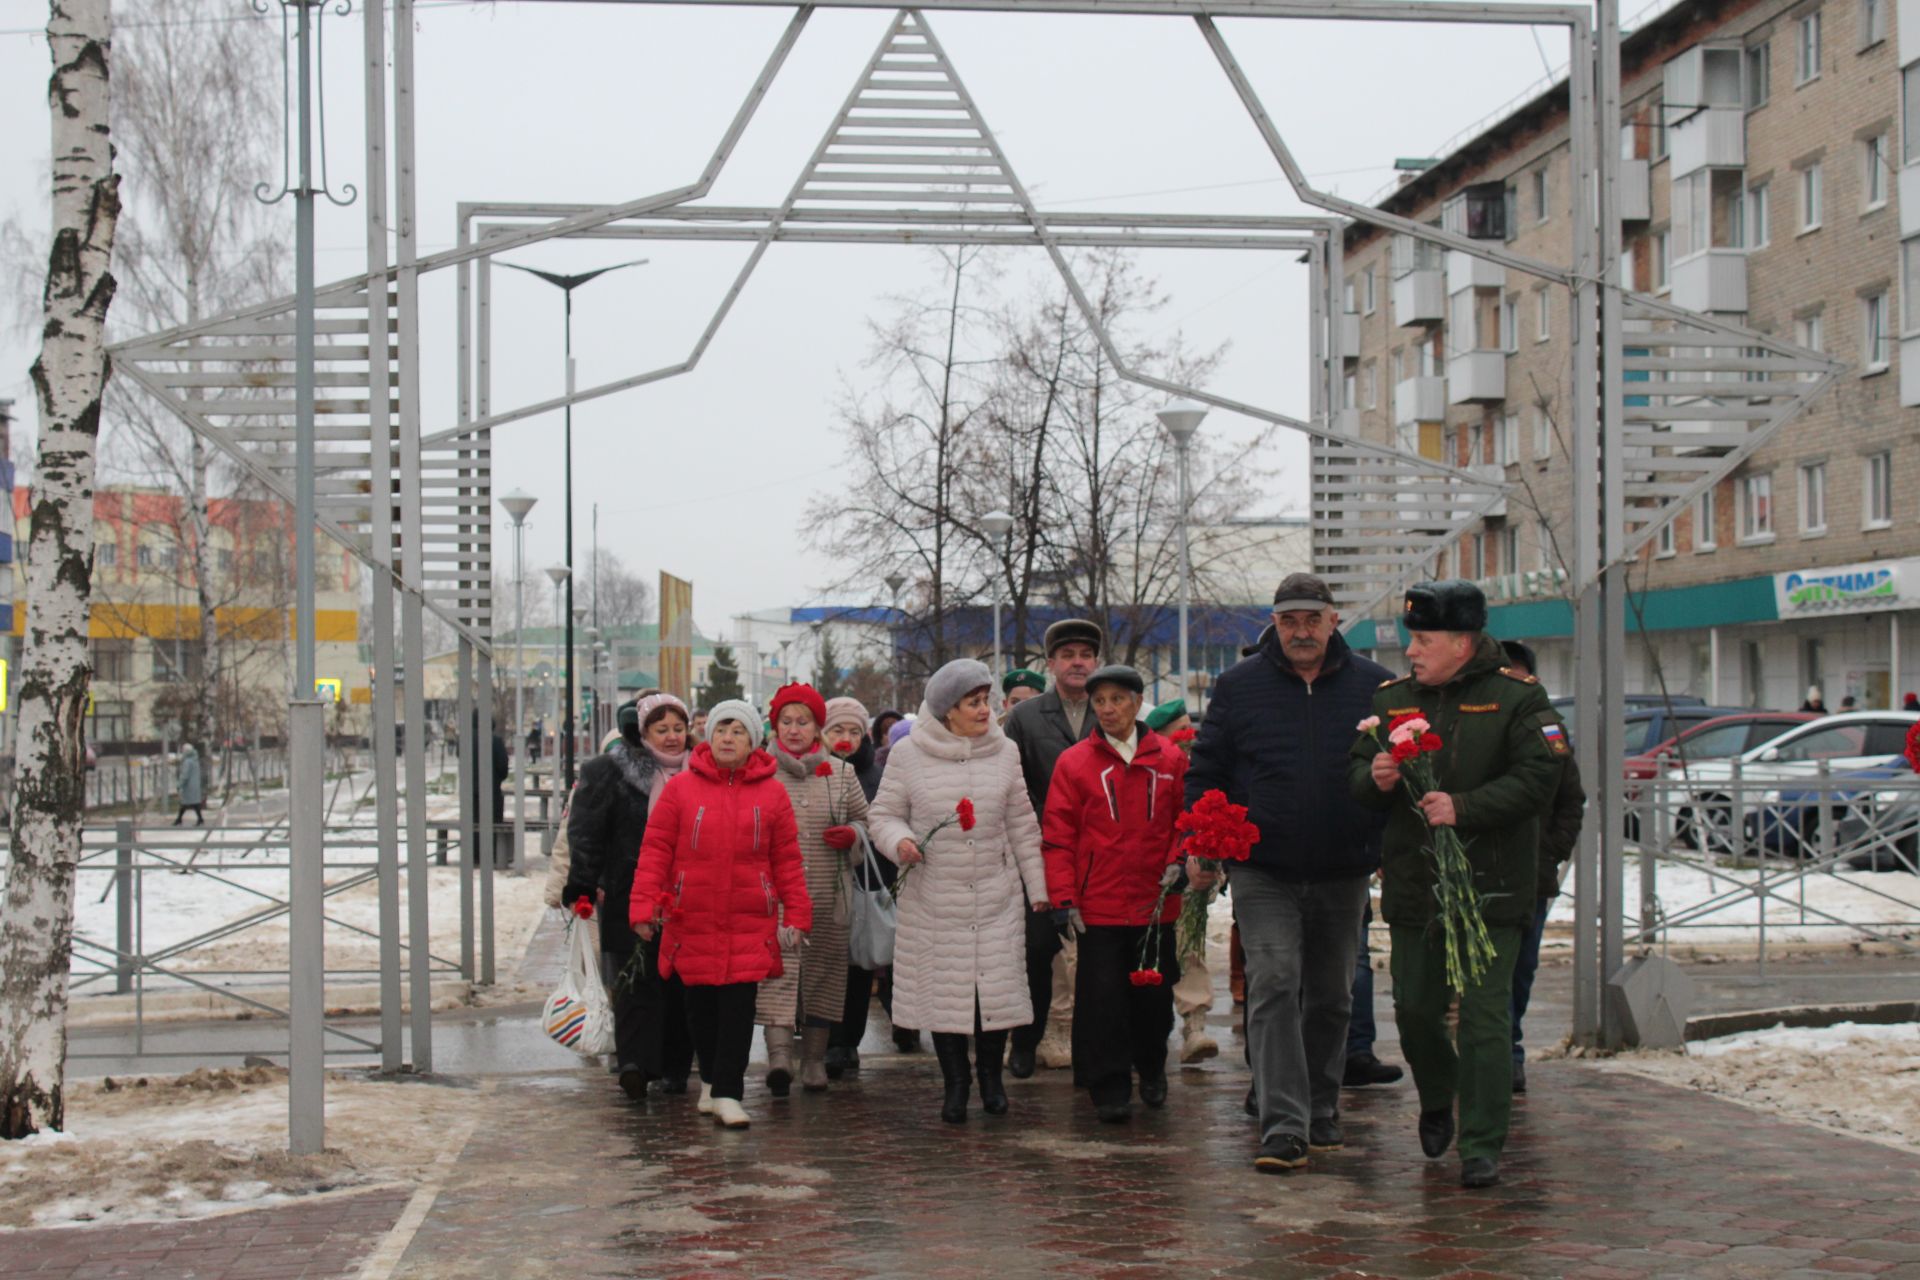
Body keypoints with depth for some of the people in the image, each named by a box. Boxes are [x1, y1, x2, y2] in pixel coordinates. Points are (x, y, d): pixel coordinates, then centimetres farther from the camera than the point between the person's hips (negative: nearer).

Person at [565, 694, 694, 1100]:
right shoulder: (609, 772, 0)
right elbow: (586, 833, -3)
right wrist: (585, 885, -11)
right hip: (630, 897, -4)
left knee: (681, 982, 5)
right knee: (638, 979, -9)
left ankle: (674, 1067, 11)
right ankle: (635, 1060, -14)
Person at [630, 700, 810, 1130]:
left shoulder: (771, 793, 5)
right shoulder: (681, 788, 1)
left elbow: (788, 859, 8)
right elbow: (655, 850, 1)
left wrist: (797, 913, 5)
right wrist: (644, 907, -5)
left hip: (750, 920, 0)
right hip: (692, 918, 0)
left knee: (739, 1005, -7)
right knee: (701, 1003, 9)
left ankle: (727, 1094, -4)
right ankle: (710, 1078, 30)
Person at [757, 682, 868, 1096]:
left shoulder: (841, 773, 11)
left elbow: (865, 820, 20)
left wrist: (851, 836, -1)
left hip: (827, 895, 3)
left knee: (822, 972, 6)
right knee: (777, 969, -14)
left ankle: (814, 1059, 16)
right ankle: (779, 1054, -23)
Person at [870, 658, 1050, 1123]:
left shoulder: (1004, 751, 6)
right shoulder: (908, 753, -2)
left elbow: (1022, 825, 10)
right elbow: (883, 814, 5)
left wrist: (1038, 889, 9)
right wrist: (899, 841, -18)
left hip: (997, 895, 2)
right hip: (934, 897, -1)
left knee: (998, 985, 1)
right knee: (942, 988, 3)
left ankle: (991, 1075, 23)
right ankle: (955, 1083, 18)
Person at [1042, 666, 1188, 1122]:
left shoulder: (1169, 759, 4)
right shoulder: (1075, 762, 0)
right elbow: (1057, 835, -1)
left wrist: (1178, 862, -8)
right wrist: (1064, 897, -7)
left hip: (1155, 904, 2)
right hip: (1098, 905, -2)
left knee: (1155, 993, 12)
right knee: (1102, 999, -2)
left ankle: (1151, 1068, 37)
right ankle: (1110, 1091, 8)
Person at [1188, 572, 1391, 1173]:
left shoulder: (1372, 685, 3)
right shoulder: (1239, 685, 2)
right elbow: (1206, 769, 5)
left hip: (1343, 875, 2)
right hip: (1263, 874, -2)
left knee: (1331, 997, 13)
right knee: (1273, 987, -13)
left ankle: (1321, 1115, 28)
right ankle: (1283, 1127, -14)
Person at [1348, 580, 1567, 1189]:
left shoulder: (1516, 698, -5)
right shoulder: (1392, 699, 10)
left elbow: (1539, 778, -14)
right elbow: (1354, 775, 13)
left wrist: (1464, 807, -24)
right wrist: (1374, 779, -11)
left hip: (1490, 887, -4)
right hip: (1413, 887, 5)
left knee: (1484, 1018, -4)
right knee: (1414, 1011, 11)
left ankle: (1482, 1147, 4)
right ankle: (1437, 1098, 40)